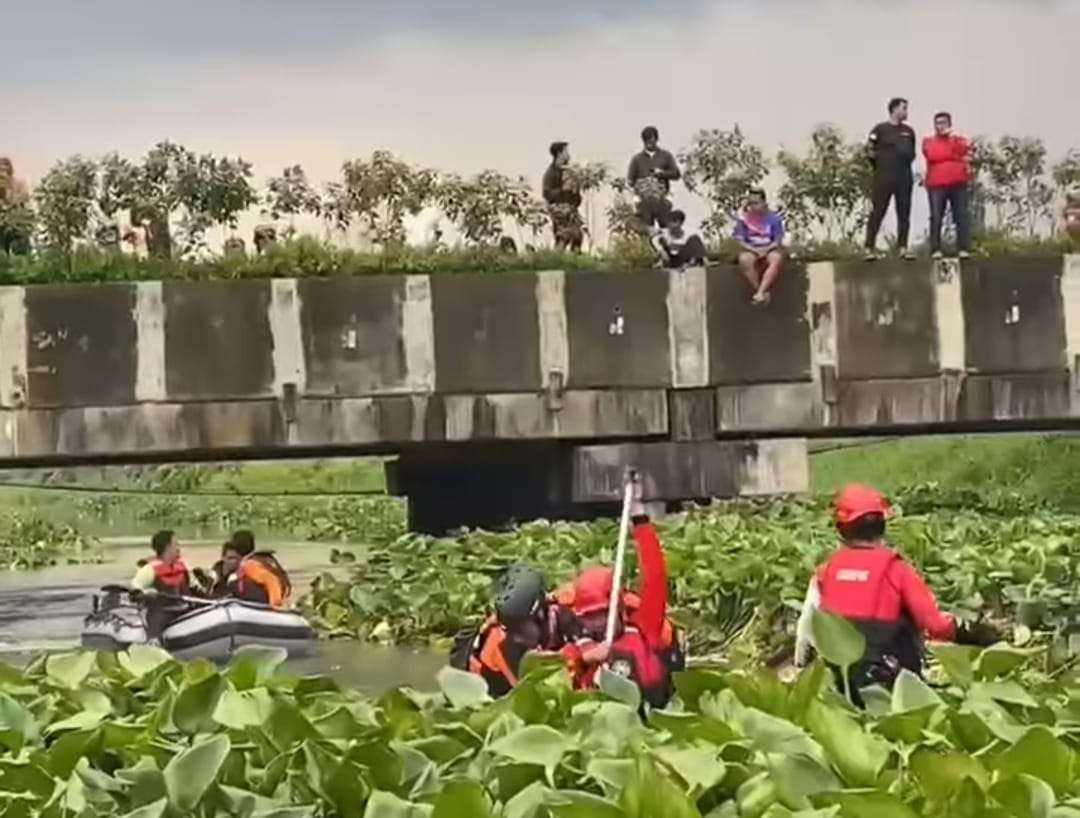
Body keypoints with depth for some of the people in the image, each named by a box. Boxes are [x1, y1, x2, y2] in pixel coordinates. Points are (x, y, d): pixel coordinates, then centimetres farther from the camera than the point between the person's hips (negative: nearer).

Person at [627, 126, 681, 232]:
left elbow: (676, 174, 8)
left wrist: (662, 173, -7)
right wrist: (638, 187, -8)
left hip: (661, 199, 0)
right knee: (646, 230, -5)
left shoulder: (666, 156, 15)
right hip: (644, 201, 0)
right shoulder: (637, 159, 14)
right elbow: (630, 179, 10)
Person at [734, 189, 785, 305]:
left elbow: (778, 241, -2)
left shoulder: (774, 218, -2)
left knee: (776, 259, -36)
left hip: (770, 249, 0)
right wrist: (755, 250, -18)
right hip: (751, 250, 0)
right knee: (744, 260, -35)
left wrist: (766, 249, -19)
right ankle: (764, 293, -29)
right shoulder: (744, 219, -1)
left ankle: (760, 292, -42)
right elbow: (740, 241, -3)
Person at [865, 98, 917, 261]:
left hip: (904, 178, 5)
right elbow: (870, 150, 2)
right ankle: (870, 248, -6)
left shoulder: (908, 131, 13)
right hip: (883, 178, -4)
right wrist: (879, 164, 5)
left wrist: (905, 164, 11)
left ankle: (903, 247, 5)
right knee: (877, 213, -5)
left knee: (904, 214, 2)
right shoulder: (880, 129, 0)